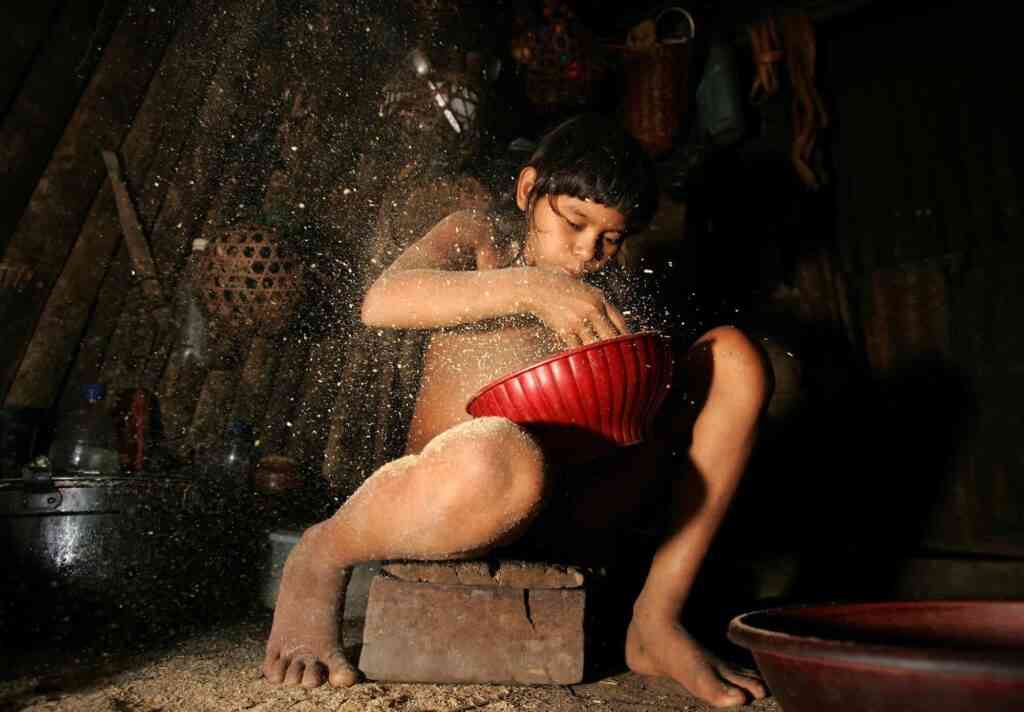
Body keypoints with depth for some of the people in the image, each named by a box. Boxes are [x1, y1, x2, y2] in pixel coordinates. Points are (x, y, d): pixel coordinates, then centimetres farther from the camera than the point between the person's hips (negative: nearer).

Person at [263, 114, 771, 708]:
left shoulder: (600, 303, 21)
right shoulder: (482, 241, 8)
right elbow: (381, 303, -12)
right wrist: (533, 287, -19)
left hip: (572, 504, 5)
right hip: (450, 492, -4)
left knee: (735, 357, -3)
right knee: (505, 457, -44)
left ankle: (657, 622, -6)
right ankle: (320, 558, -8)